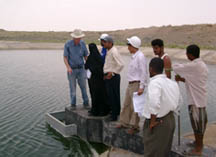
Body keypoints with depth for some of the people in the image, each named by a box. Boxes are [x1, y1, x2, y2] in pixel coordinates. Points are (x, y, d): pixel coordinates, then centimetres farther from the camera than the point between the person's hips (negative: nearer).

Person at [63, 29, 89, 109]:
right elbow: (65, 58, -10)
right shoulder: (67, 44, -12)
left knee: (83, 87, 2)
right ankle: (73, 104, 15)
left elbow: (86, 56, 6)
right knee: (72, 87, 2)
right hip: (71, 69, -2)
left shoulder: (82, 44, -3)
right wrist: (68, 67, -26)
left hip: (81, 69, 2)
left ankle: (86, 103, 15)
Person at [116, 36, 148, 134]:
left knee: (135, 106, -1)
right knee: (127, 104, 16)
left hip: (136, 84, -9)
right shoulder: (133, 56, 12)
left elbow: (144, 73, -20)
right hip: (130, 84, 9)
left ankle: (134, 126, 12)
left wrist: (141, 87, -22)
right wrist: (130, 83, 19)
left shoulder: (140, 56, -16)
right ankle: (124, 122, 29)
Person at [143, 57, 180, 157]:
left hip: (158, 123, -7)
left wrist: (152, 122, -22)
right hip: (170, 119, 8)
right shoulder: (172, 83, 3)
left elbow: (154, 104, -34)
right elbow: (176, 104, 9)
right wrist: (168, 112, 16)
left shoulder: (154, 82, -21)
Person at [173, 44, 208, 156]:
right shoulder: (202, 64, 7)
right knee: (201, 120, 21)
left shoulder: (193, 66, -23)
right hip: (201, 98, 9)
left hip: (195, 99, -9)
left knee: (196, 122, 2)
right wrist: (182, 79, 3)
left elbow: (176, 68, -17)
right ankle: (199, 142, 39)